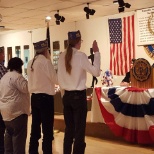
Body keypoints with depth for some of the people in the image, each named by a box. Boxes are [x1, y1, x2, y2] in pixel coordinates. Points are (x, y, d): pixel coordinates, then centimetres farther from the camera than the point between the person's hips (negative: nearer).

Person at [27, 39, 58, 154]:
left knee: (35, 127, 14)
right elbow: (56, 80, -9)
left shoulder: (30, 63, 6)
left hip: (34, 97, 7)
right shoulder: (46, 62, -13)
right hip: (45, 97, -7)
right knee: (47, 129, 0)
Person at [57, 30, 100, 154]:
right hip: (79, 95, -6)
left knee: (69, 128, 15)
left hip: (67, 96, 6)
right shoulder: (81, 56, -13)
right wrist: (96, 53, -8)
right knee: (79, 129, 2)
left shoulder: (62, 56, 4)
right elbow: (96, 72, -13)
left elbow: (60, 78, 8)